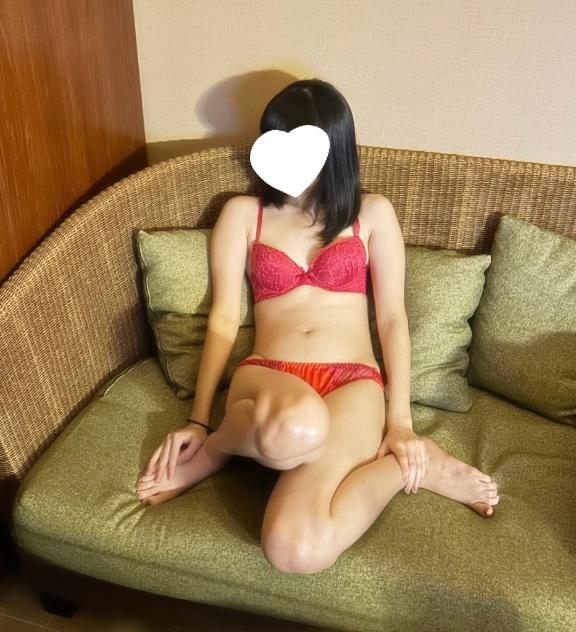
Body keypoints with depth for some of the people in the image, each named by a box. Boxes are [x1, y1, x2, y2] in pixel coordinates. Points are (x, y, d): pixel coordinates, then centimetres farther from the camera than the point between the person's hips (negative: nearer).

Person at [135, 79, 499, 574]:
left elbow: (392, 318, 8)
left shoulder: (373, 213, 13)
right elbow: (223, 320, 7)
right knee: (295, 429, -42)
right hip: (267, 377, 1)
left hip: (353, 382, -1)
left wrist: (400, 422, -3)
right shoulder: (242, 214, 14)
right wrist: (198, 421, -3)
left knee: (296, 547, -30)